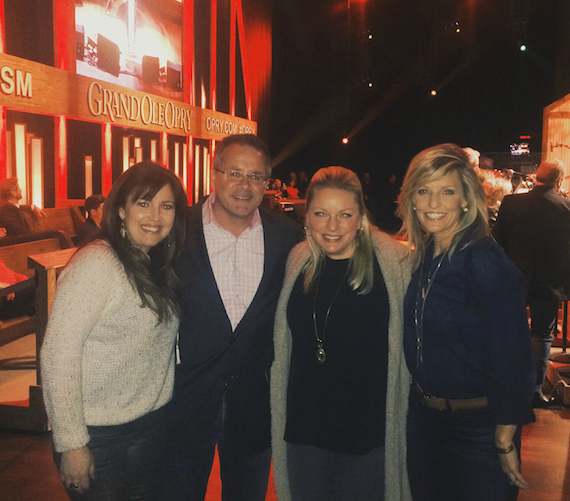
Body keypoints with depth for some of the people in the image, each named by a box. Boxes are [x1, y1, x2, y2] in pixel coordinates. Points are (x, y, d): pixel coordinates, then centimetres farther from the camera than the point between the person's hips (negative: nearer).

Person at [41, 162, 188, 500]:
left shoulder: (160, 266, 6)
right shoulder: (96, 264, -18)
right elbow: (58, 353, -20)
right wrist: (71, 443, -18)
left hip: (152, 424, 7)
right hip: (99, 434, -7)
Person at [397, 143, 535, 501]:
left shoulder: (487, 264, -21)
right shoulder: (423, 257, 0)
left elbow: (511, 358, -21)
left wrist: (505, 442, -17)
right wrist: (423, 400, 8)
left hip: (478, 424, -7)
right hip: (424, 415, 7)